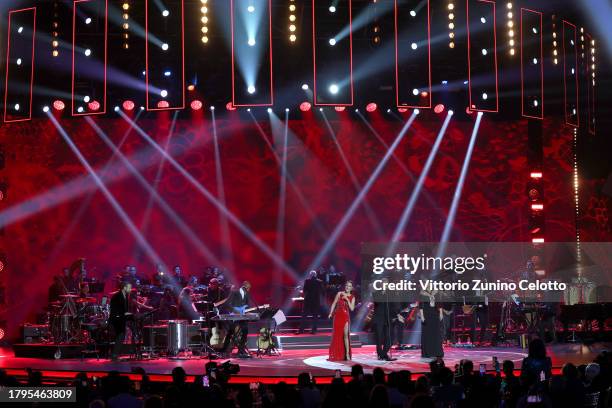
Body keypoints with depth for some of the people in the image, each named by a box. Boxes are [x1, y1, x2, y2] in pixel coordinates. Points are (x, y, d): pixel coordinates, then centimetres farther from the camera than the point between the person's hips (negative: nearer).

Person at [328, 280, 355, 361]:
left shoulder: (352, 297, 6)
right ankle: (336, 355, 11)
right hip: (337, 315, 1)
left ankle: (347, 354, -10)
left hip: (346, 317, -1)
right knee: (336, 335, 4)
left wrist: (347, 299, -11)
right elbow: (334, 304, 5)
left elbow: (352, 308, -4)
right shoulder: (339, 294, 4)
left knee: (346, 334, -11)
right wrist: (331, 313, -3)